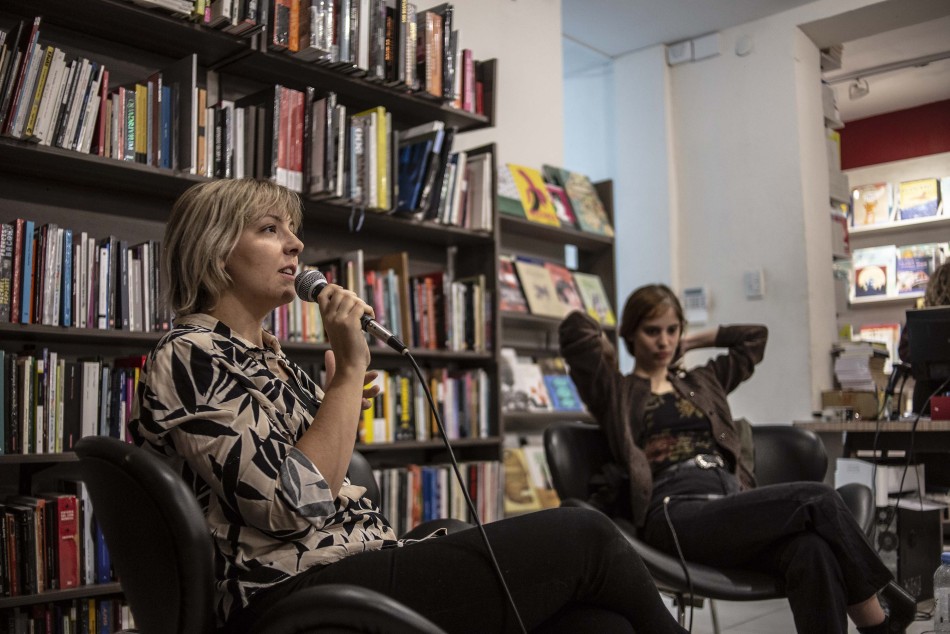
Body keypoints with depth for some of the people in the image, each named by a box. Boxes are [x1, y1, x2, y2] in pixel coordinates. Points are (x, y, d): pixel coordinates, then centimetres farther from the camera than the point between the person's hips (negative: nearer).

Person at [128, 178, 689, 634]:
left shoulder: (266, 356, 20)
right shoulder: (189, 358, -7)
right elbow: (294, 505, -19)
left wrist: (344, 400, 12)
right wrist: (349, 369, -13)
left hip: (357, 566, 8)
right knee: (584, 536, -10)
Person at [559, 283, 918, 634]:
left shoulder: (702, 382, 29)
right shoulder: (616, 392, 12)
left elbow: (754, 337, 38)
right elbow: (575, 328, -2)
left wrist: (691, 342, 36)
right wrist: (608, 354, 16)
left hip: (733, 503, 6)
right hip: (677, 513, -5)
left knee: (811, 550, -31)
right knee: (816, 500, -22)